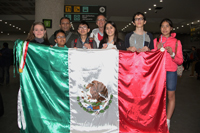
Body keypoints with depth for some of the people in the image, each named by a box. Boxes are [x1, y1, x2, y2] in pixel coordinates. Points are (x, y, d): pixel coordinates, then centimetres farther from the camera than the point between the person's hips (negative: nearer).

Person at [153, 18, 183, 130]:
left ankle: (167, 120, 13)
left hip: (171, 72, -1)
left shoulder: (176, 42, 6)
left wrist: (172, 53, -15)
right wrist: (157, 49, -8)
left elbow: (180, 61, 3)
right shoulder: (156, 41, 10)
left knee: (171, 96, 1)